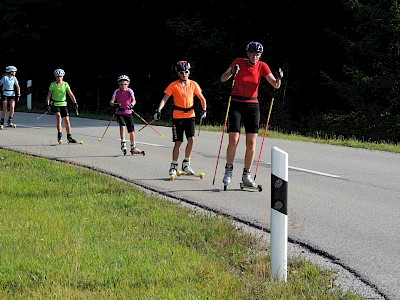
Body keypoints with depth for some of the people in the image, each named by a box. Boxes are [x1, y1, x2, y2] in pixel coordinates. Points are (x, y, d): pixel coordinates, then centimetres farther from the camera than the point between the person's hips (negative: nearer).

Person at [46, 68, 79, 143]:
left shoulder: (65, 84, 1)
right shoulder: (52, 85, -4)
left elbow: (71, 94, -5)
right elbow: (48, 96, -6)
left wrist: (75, 103, -17)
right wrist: (48, 105, -18)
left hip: (63, 104, 3)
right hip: (55, 104, -3)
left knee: (67, 120, 0)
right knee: (58, 117, -26)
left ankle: (69, 137, 13)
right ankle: (59, 135, -28)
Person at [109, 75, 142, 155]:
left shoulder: (129, 91, -6)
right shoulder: (117, 92, -4)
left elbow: (134, 100, -18)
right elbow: (111, 101, -9)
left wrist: (131, 105, -40)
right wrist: (114, 104, -33)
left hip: (128, 113, 1)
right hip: (119, 113, -1)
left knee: (131, 130, 0)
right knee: (122, 126, -26)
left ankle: (133, 148, 13)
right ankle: (123, 144, -19)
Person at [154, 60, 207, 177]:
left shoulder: (193, 84, 4)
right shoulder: (174, 85, -3)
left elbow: (202, 98, 10)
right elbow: (164, 99, -7)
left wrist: (204, 110, -5)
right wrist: (158, 110, -21)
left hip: (190, 115, 2)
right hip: (177, 116, -2)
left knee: (191, 139, -11)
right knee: (178, 142, -1)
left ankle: (186, 163, 6)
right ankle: (174, 166, 12)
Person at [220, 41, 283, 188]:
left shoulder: (262, 66, 0)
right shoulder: (238, 62, -5)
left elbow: (275, 85, -5)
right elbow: (223, 79, -11)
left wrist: (278, 78, -27)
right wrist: (232, 72, -31)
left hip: (252, 105, 2)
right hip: (236, 104, -2)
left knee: (251, 144, -2)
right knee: (234, 141, -10)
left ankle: (246, 175, 8)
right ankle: (228, 170, 10)